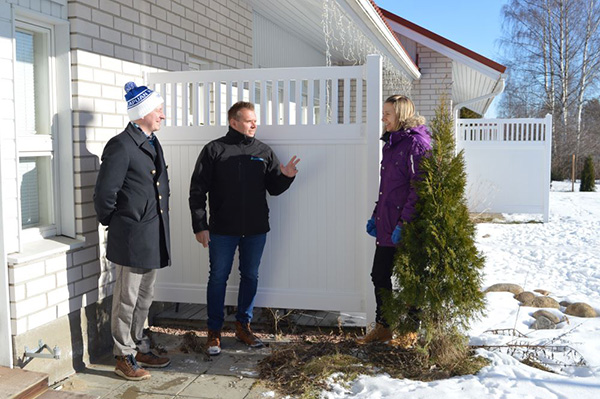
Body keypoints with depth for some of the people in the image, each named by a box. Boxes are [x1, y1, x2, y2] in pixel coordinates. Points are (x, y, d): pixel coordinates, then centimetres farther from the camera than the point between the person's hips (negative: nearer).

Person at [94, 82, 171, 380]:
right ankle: (124, 358, 18)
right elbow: (105, 193, -16)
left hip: (153, 237, 9)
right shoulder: (121, 145, -16)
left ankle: (139, 349, 33)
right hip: (131, 238, -8)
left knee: (145, 298, 19)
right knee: (127, 300, 5)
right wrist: (113, 223, -4)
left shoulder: (152, 143, 12)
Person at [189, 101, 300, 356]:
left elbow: (274, 189, 9)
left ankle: (243, 326, 27)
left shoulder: (264, 151, 6)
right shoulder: (214, 150, -3)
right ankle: (214, 332, 18)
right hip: (222, 230, -3)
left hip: (256, 229, 3)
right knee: (218, 278, 5)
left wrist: (286, 177, -13)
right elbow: (198, 190, -3)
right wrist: (200, 226, -9)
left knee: (250, 277, 12)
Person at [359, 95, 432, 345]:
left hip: (406, 227, -9)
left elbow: (418, 188, -19)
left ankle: (410, 331, 19)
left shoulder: (416, 143, -13)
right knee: (379, 275, 12)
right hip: (386, 226, 9)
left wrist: (404, 222, -22)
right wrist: (376, 215, 19)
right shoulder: (390, 143, 15)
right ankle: (383, 327, 26)